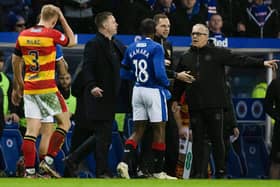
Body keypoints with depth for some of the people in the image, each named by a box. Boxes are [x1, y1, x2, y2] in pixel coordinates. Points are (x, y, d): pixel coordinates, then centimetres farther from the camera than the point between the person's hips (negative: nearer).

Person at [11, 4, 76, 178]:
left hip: (29, 89, 5)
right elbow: (72, 41, 10)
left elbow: (15, 61, 15)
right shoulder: (52, 34, -9)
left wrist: (18, 85, 26)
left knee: (32, 129, 3)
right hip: (48, 89, -5)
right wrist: (63, 18, 13)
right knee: (65, 122, 9)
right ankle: (49, 159, -1)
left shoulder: (23, 35, 7)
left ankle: (29, 170, -3)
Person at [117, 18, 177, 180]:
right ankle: (158, 171, 8)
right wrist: (166, 84, -2)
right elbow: (159, 73, -21)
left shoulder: (131, 49, 5)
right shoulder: (156, 48, -13)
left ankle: (125, 162, -9)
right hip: (154, 91, -6)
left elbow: (124, 72, 10)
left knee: (138, 130, 11)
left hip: (138, 90, 6)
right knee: (159, 130, 4)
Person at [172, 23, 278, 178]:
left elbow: (239, 60, -4)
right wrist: (175, 99, 14)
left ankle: (220, 172, 7)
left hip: (214, 106, -2)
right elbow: (179, 81, 19)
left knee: (217, 139, 1)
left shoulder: (218, 53, 3)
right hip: (195, 107, 2)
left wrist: (262, 63, -12)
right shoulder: (185, 58, 13)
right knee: (197, 140, 4)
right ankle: (198, 172, 8)